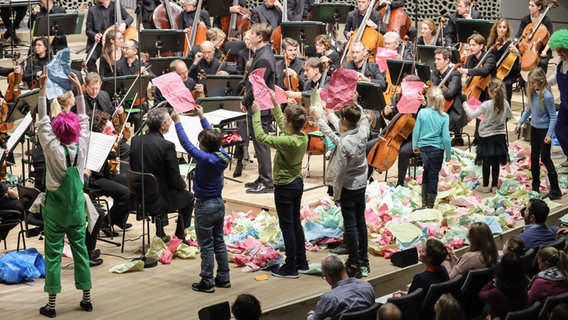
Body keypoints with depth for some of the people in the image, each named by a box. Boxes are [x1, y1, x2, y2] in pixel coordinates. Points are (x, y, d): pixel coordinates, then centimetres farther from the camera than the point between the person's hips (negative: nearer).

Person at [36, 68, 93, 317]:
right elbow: (83, 119, 2)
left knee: (53, 254, 0)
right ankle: (87, 298, 15)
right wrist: (79, 89, 6)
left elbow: (42, 121, -14)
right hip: (77, 205, 3)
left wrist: (43, 88, -13)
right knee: (80, 250, 11)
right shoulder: (81, 146, -8)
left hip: (56, 207, -3)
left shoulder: (53, 149, -17)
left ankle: (51, 304, 2)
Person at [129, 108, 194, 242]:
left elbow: (133, 168, 7)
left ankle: (160, 233, 43)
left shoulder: (135, 141, -6)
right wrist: (182, 184, 6)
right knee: (189, 197, 23)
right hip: (160, 201, -6)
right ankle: (181, 235, 33)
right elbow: (175, 179, -17)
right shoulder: (167, 146, -23)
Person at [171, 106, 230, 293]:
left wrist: (177, 121, -11)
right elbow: (213, 136, 11)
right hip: (219, 203, 7)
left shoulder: (205, 159, -24)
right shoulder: (221, 155, -5)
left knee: (206, 246, 1)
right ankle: (223, 278, 23)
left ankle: (207, 282, 7)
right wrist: (202, 117, 20)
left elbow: (186, 143, -20)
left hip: (205, 206, -7)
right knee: (219, 242, 17)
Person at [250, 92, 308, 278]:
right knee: (296, 223, 18)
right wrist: (275, 105, 21)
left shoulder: (288, 142, -27)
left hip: (284, 187, -8)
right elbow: (283, 127, 15)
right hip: (298, 184, 8)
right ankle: (302, 263, 27)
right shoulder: (303, 137, -4)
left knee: (287, 226, 1)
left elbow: (260, 137, -21)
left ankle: (291, 268, 8)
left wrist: (256, 114, -11)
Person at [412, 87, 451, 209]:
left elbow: (416, 131, -5)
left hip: (423, 148, 2)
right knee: (434, 174, 9)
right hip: (437, 149, -2)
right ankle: (430, 204, 14)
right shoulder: (444, 116, -12)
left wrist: (415, 145, 12)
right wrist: (448, 153, -1)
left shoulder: (422, 113, -10)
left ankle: (424, 201, 25)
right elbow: (446, 137, -12)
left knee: (427, 169, 23)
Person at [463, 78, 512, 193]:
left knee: (486, 163, 8)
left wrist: (465, 106, 1)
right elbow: (510, 116, 13)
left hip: (487, 137, -4)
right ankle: (494, 186, 17)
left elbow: (472, 115, -15)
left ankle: (485, 186, 16)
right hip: (500, 136, 4)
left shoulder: (487, 105, -21)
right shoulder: (505, 103, -6)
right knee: (496, 163, 11)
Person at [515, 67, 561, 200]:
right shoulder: (532, 93, -2)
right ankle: (535, 185, 29)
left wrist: (549, 134, -22)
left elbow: (553, 116, -18)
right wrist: (520, 122, 7)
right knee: (534, 156, 15)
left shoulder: (547, 96, -23)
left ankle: (555, 190, 2)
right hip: (534, 127, 7)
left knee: (545, 158, -4)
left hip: (544, 129, -7)